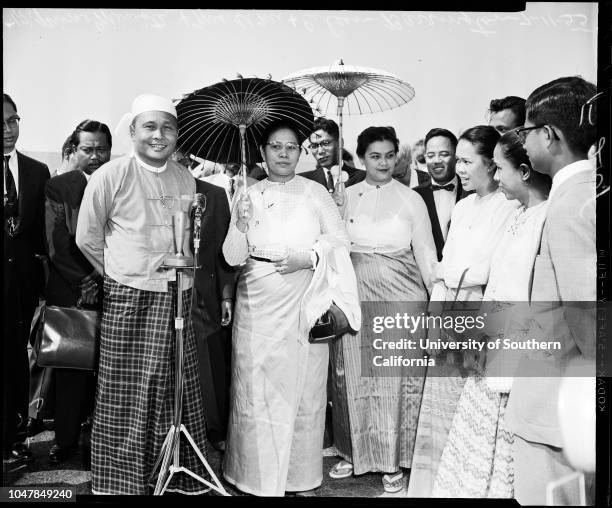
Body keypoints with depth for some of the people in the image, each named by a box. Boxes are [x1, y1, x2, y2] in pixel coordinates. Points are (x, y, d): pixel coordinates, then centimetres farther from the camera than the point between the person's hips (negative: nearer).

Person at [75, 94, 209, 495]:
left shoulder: (186, 180, 9)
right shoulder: (110, 176, -4)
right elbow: (87, 238, 2)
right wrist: (122, 273, 7)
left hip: (177, 297, 4)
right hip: (128, 298, -4)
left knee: (178, 391, 8)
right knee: (127, 395, 0)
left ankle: (182, 475, 21)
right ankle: (123, 479, 15)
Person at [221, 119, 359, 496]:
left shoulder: (315, 192, 5)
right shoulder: (249, 197, 8)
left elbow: (340, 238, 2)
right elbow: (233, 257, 4)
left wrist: (308, 257, -14)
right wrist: (241, 227, -15)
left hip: (303, 304, -1)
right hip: (258, 306, 1)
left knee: (302, 389, 4)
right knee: (257, 390, 2)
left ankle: (300, 474, 19)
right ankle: (260, 477, 17)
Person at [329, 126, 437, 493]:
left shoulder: (411, 199, 1)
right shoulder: (347, 197, 7)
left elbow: (425, 254, 2)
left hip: (399, 297, -2)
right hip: (355, 297, 2)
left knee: (396, 378, 2)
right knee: (355, 378, 8)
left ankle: (394, 461, 17)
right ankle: (356, 452, 25)